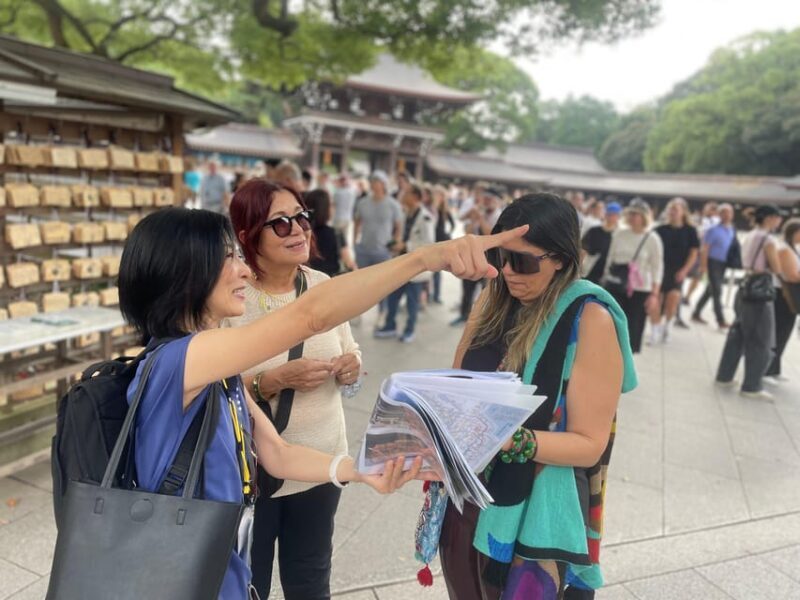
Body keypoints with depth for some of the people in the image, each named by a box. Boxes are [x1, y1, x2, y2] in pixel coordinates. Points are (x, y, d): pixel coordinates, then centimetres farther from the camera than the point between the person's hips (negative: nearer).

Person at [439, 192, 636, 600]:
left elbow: (590, 444, -16)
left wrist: (509, 440, -31)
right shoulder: (493, 299, -1)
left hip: (537, 509, -5)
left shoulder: (591, 320, -17)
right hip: (466, 493, 6)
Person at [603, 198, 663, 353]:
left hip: (639, 291, -2)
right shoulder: (618, 234, 4)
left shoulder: (652, 239, -5)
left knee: (632, 329, 2)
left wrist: (654, 294, -10)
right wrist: (604, 281, 13)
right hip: (615, 287, 3)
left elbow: (657, 268, -5)